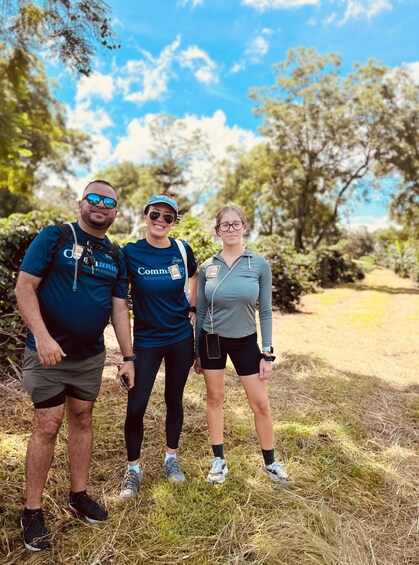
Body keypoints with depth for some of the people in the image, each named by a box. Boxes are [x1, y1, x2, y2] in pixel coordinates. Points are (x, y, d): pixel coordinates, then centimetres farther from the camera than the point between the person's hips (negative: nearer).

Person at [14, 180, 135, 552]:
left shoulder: (116, 257, 8)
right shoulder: (54, 237, -5)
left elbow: (119, 309, 8)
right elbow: (24, 287, -11)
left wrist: (128, 357, 3)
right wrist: (42, 336, -23)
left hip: (91, 355, 5)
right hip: (48, 352, -4)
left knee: (82, 420, 13)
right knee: (47, 426, 0)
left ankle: (79, 496, 30)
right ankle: (32, 511, 19)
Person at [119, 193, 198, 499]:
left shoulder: (182, 250, -4)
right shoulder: (130, 252, -10)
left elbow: (194, 277, 17)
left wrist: (193, 308, 7)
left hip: (180, 337, 2)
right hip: (146, 340, -2)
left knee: (174, 399, 15)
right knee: (136, 406, -1)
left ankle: (171, 458, 36)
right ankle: (133, 469, 23)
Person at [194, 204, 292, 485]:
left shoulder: (260, 264, -8)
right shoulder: (207, 267, -5)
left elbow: (265, 311, -4)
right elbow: (200, 311, 3)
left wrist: (268, 353, -5)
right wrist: (197, 351, 5)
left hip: (246, 341, 0)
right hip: (212, 340, 1)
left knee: (261, 403, 5)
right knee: (215, 398, 11)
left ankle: (270, 462, 28)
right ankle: (219, 460, 31)